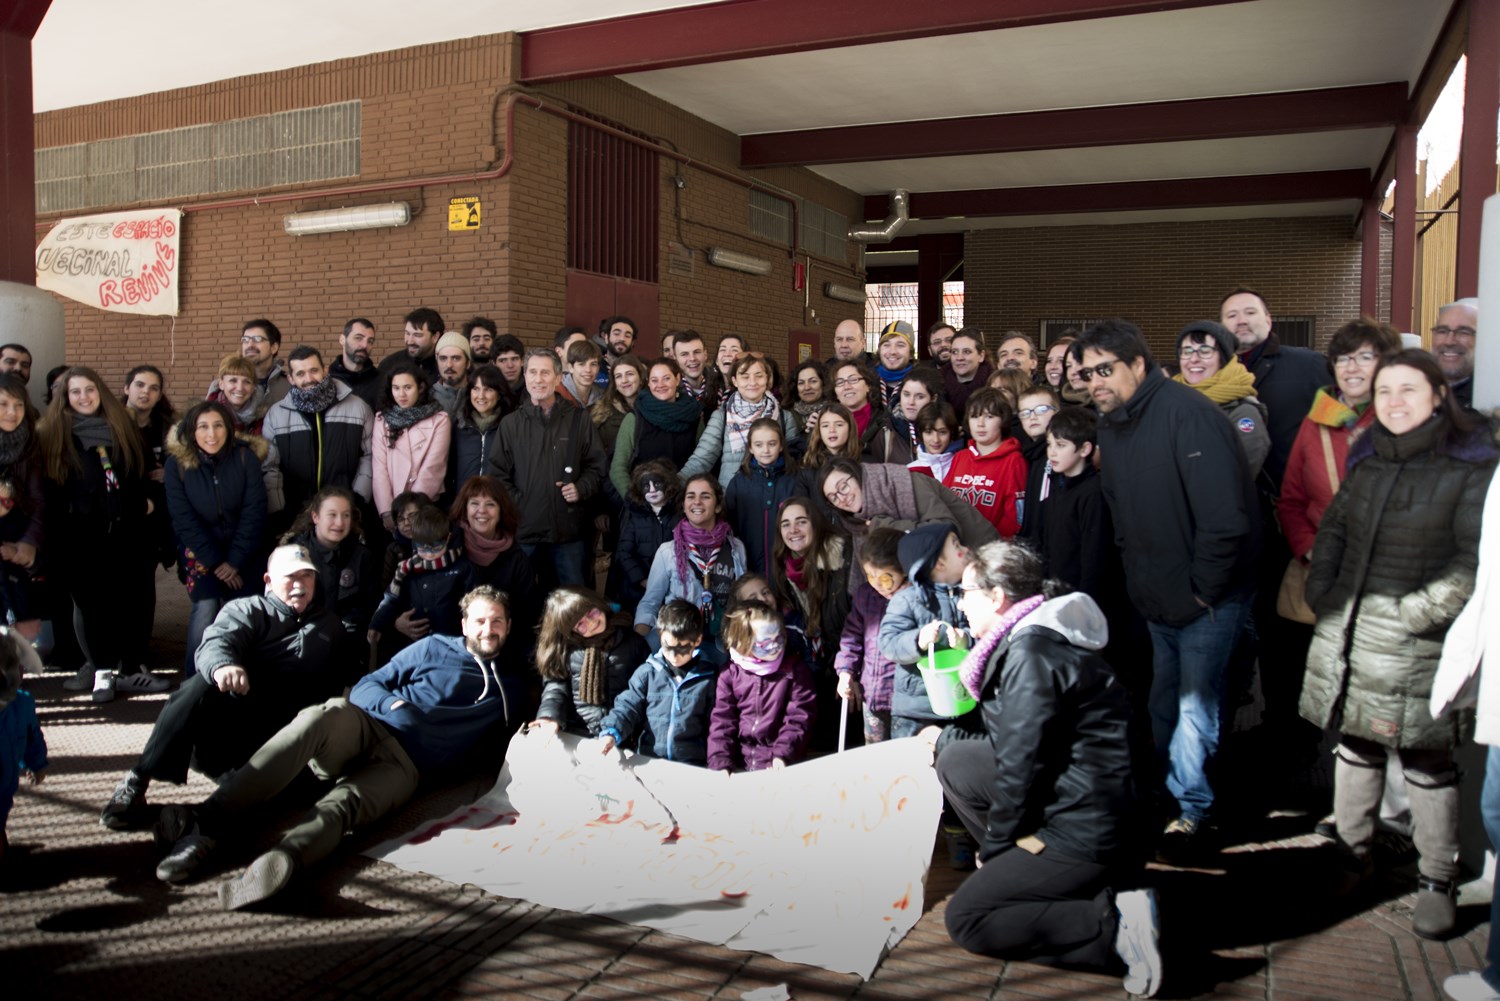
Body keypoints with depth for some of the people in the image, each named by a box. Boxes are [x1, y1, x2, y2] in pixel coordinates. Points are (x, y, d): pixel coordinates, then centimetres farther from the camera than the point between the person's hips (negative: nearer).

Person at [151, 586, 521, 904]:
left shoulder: (510, 679, 23)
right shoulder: (435, 648, 20)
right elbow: (367, 685, 15)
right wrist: (393, 704, -4)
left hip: (404, 765, -1)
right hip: (366, 729, 1)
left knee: (344, 803, -35)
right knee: (324, 716, -35)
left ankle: (279, 863, -66)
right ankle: (209, 821, -46)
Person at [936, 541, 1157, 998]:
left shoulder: (1032, 651, -20)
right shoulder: (1026, 639, 11)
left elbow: (1020, 764, -20)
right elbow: (1011, 743, 17)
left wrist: (994, 845, -7)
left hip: (1085, 830, -10)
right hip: (1067, 800, 10)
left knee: (964, 920, -3)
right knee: (955, 760, 14)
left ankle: (1113, 921, -10)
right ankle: (1021, 871, 12)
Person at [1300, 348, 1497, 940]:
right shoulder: (1368, 457, 11)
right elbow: (1333, 527, 19)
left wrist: (1421, 610, -17)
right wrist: (1320, 590, 7)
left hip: (1418, 642, -5)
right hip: (1347, 628, 5)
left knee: (1425, 760, 2)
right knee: (1356, 743, 15)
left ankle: (1436, 880, 17)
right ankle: (1351, 854, 30)